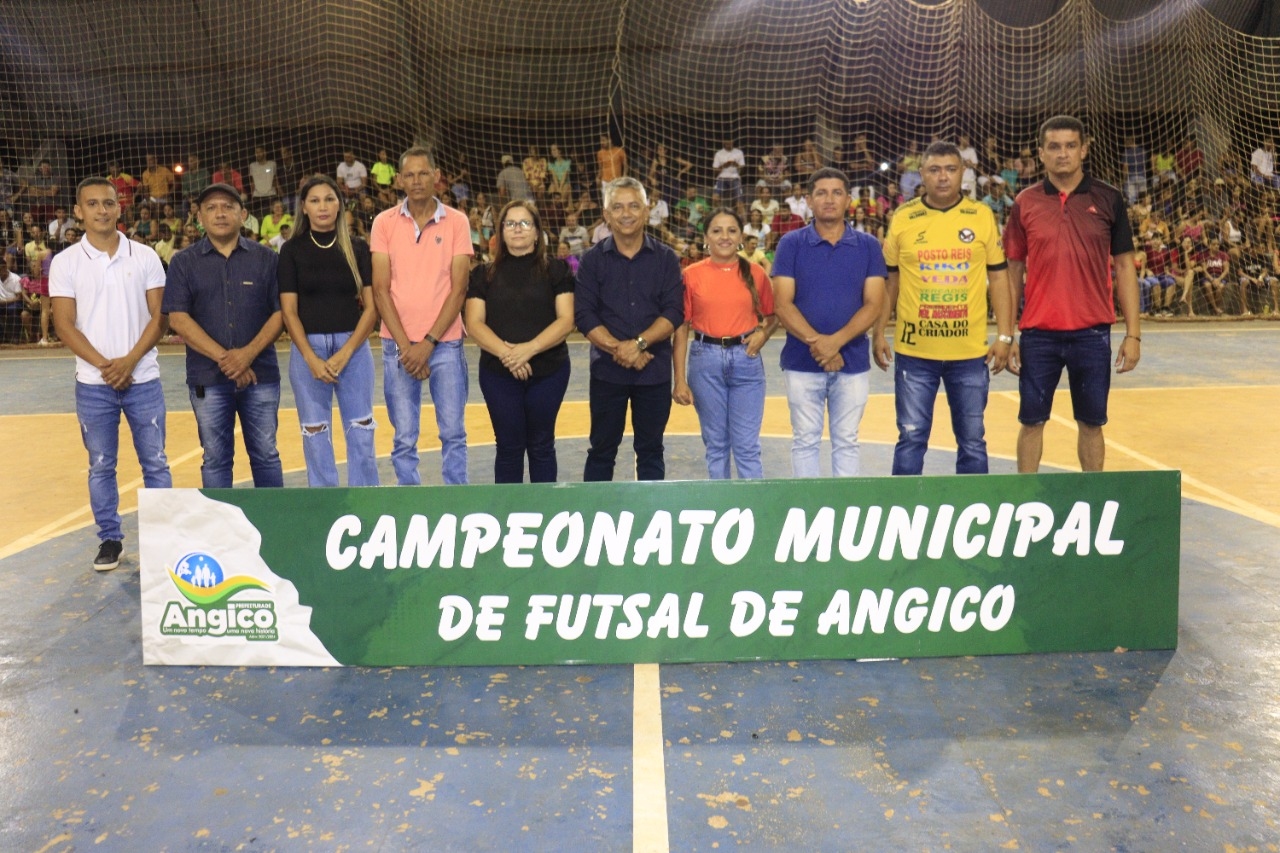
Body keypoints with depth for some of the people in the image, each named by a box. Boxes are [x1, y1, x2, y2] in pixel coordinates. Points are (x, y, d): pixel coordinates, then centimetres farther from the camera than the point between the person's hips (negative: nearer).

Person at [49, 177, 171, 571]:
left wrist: (130, 361, -12)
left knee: (155, 462, 4)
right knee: (101, 466, 8)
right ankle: (110, 538, 20)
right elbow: (64, 324, -2)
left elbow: (159, 316, -1)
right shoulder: (65, 263, 1)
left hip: (143, 378, 0)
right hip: (93, 384, 0)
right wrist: (104, 365, -13)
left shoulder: (145, 257, 2)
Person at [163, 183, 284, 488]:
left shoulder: (266, 258, 5)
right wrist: (223, 358, -12)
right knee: (215, 459, 7)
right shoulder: (184, 263, 5)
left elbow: (280, 312, 0)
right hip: (208, 379, 0)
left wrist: (248, 354, -14)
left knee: (266, 454, 5)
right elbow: (178, 318, -3)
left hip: (261, 374, 0)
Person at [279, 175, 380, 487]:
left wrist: (345, 353, -11)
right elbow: (289, 311, -1)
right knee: (315, 435, 5)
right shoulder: (292, 250, 3)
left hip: (354, 347, 0)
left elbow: (370, 306, 0)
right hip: (307, 349, 0)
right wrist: (312, 359, -12)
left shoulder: (357, 248, 4)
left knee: (361, 433, 2)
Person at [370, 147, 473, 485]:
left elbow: (458, 288, -3)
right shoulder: (384, 222, 3)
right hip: (398, 346, 1)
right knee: (404, 438, 5)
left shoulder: (456, 222, 1)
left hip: (445, 343, 0)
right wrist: (406, 346, -9)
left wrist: (428, 343, -10)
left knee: (453, 433, 4)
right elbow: (381, 289, -1)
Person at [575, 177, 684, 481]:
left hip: (654, 370, 1)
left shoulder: (666, 258, 2)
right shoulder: (593, 259, 2)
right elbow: (584, 315, -6)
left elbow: (674, 312, -6)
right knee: (602, 450, 8)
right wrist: (618, 349, -17)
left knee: (650, 450, 10)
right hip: (607, 370, 0)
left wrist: (638, 344, -18)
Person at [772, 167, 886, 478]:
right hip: (802, 362, -1)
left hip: (852, 362, 1)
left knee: (846, 442, 9)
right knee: (805, 442, 6)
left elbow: (873, 304, -3)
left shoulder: (868, 246, 3)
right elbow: (783, 305, -7)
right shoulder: (791, 244, 0)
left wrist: (836, 341, -17)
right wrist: (817, 344, -17)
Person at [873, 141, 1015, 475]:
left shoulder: (983, 216, 2)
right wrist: (878, 334, 3)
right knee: (911, 439, 5)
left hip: (970, 351, 1)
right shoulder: (903, 219, 1)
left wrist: (1004, 336, -1)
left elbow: (999, 277, 5)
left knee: (972, 441, 10)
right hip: (914, 351, 0)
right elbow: (889, 281, 8)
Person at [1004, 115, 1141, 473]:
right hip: (1038, 334, 0)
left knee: (1091, 424, 9)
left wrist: (1133, 334, -3)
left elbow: (1124, 267, 3)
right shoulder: (1025, 202, 3)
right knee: (1031, 422, 6)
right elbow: (1013, 272, 6)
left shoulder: (1108, 199, 2)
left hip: (1093, 333, 0)